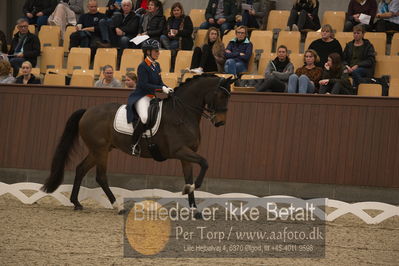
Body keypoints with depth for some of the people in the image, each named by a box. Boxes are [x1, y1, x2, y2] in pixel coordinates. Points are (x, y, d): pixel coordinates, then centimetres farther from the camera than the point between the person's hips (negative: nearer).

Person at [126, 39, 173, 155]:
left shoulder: (156, 65, 14)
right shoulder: (143, 66, -12)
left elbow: (160, 82, 17)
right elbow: (144, 85, -19)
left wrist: (167, 88, -4)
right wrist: (161, 89, -22)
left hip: (152, 97, 9)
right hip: (141, 97, -9)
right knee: (144, 117, -34)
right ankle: (134, 144, -22)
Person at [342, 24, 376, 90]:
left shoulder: (368, 46, 13)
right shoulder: (349, 45, 25)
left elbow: (370, 61, 1)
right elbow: (344, 59, 18)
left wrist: (357, 65, -12)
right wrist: (346, 66, -6)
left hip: (364, 68, -3)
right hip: (350, 68, 3)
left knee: (355, 72, -40)